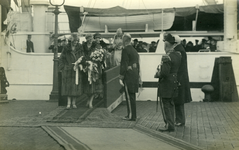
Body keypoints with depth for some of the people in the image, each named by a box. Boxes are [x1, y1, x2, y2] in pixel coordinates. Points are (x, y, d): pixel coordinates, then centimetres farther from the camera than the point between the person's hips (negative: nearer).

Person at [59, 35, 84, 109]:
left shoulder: (80, 48, 5)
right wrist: (62, 67, -2)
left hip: (77, 70, 1)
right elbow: (61, 58, 4)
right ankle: (69, 103, 3)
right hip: (68, 70, -1)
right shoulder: (66, 48, 0)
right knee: (68, 86, -2)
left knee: (76, 85, 3)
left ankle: (74, 102, 13)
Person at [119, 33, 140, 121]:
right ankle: (132, 114, 23)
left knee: (129, 96, -3)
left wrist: (121, 78, -14)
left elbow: (124, 65, -16)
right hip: (135, 75, 9)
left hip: (128, 76, -9)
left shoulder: (126, 50, -12)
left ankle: (131, 116, 1)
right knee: (132, 95, 15)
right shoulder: (134, 50, 14)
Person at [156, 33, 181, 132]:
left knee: (165, 105, 0)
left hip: (166, 84, -9)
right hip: (175, 82, 9)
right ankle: (171, 123, 25)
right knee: (170, 104, 17)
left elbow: (164, 73, -26)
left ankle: (169, 125, 4)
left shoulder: (166, 57, -21)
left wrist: (158, 74, -7)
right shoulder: (178, 55, 6)